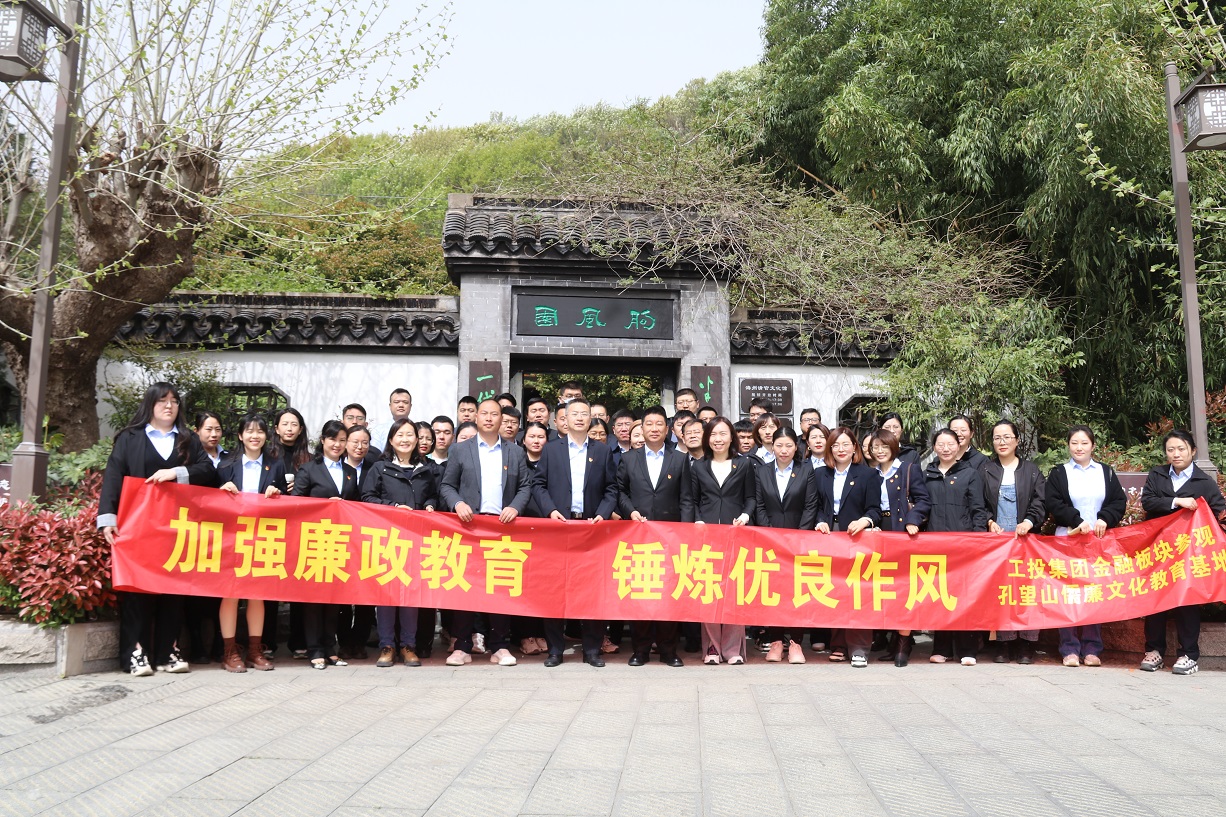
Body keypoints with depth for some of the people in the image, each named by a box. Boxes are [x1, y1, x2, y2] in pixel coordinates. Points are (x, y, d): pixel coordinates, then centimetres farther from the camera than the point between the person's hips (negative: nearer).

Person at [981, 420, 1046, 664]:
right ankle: (1003, 644, 3)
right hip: (996, 538, 1)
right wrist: (989, 522, -8)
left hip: (1024, 537, 0)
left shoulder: (1031, 470, 11)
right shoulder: (985, 470, 11)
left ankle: (1028, 645, 2)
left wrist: (1029, 521, -12)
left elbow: (1041, 502, 3)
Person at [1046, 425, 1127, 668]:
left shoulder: (1106, 472, 13)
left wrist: (1104, 520, -11)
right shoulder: (1058, 473, 8)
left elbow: (1120, 502, 6)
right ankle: (1070, 649, 1)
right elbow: (1054, 505, -2)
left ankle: (1092, 649, 9)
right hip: (1067, 538, -1)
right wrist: (1077, 521, -13)